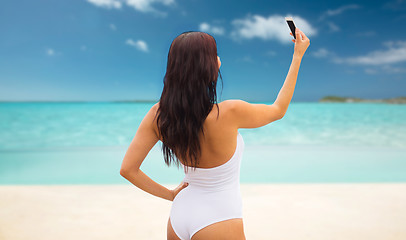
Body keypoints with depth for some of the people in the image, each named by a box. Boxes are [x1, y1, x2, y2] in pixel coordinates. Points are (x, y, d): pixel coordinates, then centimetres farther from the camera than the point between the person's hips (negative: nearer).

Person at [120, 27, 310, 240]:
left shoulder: (158, 115, -13)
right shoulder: (229, 113, -25)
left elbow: (127, 169, -9)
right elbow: (279, 109, -6)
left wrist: (171, 195, 2)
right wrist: (298, 56, 2)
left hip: (179, 216, 5)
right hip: (219, 223, -4)